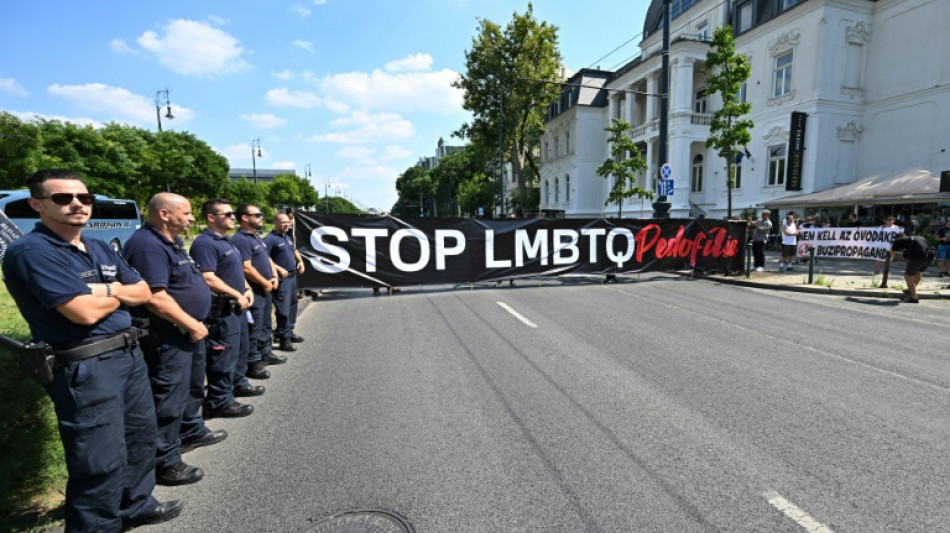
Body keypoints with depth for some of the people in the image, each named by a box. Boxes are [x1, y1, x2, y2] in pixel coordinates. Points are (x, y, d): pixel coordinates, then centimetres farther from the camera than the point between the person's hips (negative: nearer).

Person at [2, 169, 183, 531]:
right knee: (102, 463, -1)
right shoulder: (31, 251, -15)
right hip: (84, 369, -9)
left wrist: (108, 290, -10)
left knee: (140, 438, 21)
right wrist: (120, 293, -4)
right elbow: (85, 312, -24)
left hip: (130, 354, 9)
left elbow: (143, 292, 10)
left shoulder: (101, 249, 12)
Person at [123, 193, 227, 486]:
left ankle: (192, 429, 44)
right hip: (168, 336, -11)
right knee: (169, 398, -1)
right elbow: (155, 298, -28)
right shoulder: (148, 245, -22)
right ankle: (165, 462, 11)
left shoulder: (172, 241, 11)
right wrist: (192, 325, -19)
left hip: (189, 330, 11)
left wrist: (196, 325, 15)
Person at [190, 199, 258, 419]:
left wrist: (247, 289, 7)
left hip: (235, 307, 10)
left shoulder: (226, 241, 14)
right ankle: (219, 402, 8)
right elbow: (208, 279, -26)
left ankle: (235, 386, 36)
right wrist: (238, 295, -19)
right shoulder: (205, 243, -17)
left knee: (235, 350, 21)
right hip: (221, 309, -10)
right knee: (223, 355, -2)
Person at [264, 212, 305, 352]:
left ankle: (289, 332, 30)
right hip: (282, 278, -10)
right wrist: (279, 269, -24)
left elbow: (294, 251, 30)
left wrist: (300, 261, 13)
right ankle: (284, 339, -4)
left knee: (292, 305, 17)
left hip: (292, 276, 10)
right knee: (283, 309, -9)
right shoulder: (270, 239, -14)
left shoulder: (288, 237, 15)